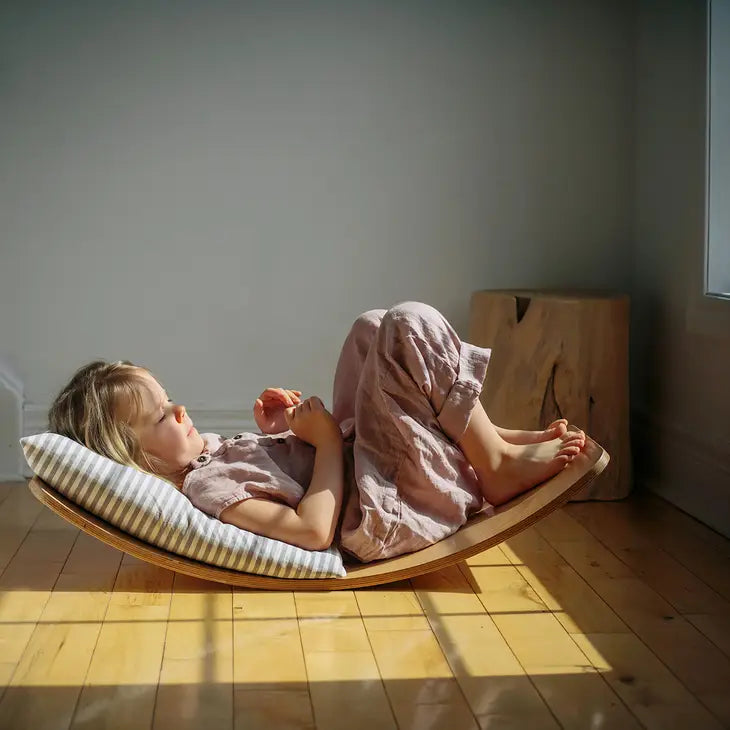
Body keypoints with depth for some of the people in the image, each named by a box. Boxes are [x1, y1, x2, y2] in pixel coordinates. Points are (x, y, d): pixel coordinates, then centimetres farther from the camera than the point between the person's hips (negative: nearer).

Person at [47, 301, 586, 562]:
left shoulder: (199, 456, 7)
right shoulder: (202, 488, -23)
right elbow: (313, 530, -29)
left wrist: (274, 433, 1)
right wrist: (326, 439, -19)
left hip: (358, 468, 10)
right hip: (389, 513, -10)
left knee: (376, 328, 14)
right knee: (411, 326, -17)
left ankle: (487, 436, 9)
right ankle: (497, 466, -3)